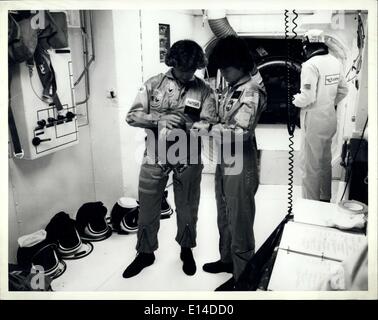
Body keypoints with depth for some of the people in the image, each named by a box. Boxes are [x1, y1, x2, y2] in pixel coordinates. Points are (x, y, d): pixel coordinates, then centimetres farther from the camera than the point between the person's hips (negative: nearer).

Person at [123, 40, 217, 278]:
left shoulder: (204, 90, -1)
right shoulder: (154, 84, -1)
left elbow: (209, 123, -9)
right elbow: (132, 116, -4)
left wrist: (187, 127, -29)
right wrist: (160, 119, -20)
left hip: (188, 157, 0)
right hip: (155, 155, 1)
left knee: (187, 208, 15)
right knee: (147, 208, 10)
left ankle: (187, 250, 39)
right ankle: (145, 253, 32)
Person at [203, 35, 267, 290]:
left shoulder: (252, 91, -19)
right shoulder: (233, 86, 7)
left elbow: (240, 132, -28)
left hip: (241, 166, -9)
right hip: (224, 161, 9)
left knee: (239, 222, 4)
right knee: (224, 216, 22)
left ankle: (243, 277, 21)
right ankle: (227, 259, 42)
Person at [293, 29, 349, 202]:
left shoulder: (310, 65, -19)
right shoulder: (335, 62, 5)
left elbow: (307, 97, -24)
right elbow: (343, 91, 13)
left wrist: (295, 99, -4)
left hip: (314, 121, -8)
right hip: (330, 118, 8)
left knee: (310, 165, 2)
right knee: (325, 162, 21)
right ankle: (325, 198, 35)